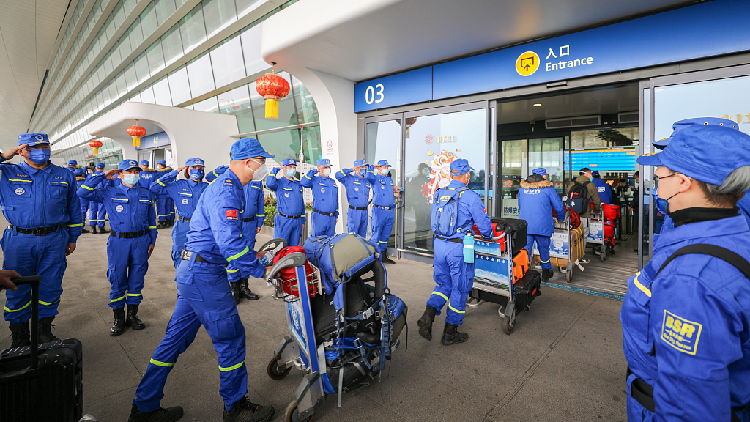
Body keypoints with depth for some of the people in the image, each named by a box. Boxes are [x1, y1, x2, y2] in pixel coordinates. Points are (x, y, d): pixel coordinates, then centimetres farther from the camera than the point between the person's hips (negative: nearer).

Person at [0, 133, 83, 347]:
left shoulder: (65, 176, 8)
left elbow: (74, 209, 13)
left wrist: (72, 238, 12)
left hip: (54, 241, 1)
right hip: (18, 242, 0)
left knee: (50, 287, 7)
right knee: (17, 289, 8)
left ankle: (44, 332, 24)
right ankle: (19, 336, 25)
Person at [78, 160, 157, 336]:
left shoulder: (146, 194, 9)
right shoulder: (109, 193, 3)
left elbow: (152, 219, 13)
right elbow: (83, 192, -7)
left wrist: (152, 241, 9)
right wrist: (102, 176, -5)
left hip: (141, 241, 2)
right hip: (118, 242, -1)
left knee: (136, 280, 9)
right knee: (117, 279, 5)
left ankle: (132, 315, 23)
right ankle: (118, 318, 20)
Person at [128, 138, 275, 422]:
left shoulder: (225, 185, 16)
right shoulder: (227, 190, -19)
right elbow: (230, 241, -28)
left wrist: (256, 259, 16)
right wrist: (259, 268, -18)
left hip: (193, 271, 10)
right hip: (205, 274, -10)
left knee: (178, 335, 17)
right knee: (230, 337, 3)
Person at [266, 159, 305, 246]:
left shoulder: (298, 184, 17)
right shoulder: (279, 182, 0)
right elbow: (269, 184, -25)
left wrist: (302, 220, 17)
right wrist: (274, 171, -8)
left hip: (297, 222, 5)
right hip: (283, 221, -5)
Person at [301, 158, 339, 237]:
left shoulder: (332, 182, 16)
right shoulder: (315, 180, -1)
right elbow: (303, 183, -22)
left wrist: (336, 215, 18)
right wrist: (314, 171, -12)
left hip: (331, 218, 5)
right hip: (319, 217, -5)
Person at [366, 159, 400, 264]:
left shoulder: (390, 179, 19)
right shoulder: (375, 178, -1)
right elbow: (368, 176, -24)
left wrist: (396, 194, 9)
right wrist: (373, 167, -11)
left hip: (390, 211, 7)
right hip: (379, 210, -6)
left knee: (386, 235, 11)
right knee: (376, 234, -4)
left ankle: (383, 256, 20)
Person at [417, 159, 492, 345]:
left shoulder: (438, 194, 6)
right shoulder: (471, 197, -12)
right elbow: (484, 223, -5)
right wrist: (489, 235, 16)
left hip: (439, 245, 5)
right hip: (459, 248, -5)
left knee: (443, 285, 20)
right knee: (459, 289, 9)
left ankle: (428, 315, 1)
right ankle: (450, 332, 19)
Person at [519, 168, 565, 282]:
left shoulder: (522, 188, 10)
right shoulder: (548, 189, -1)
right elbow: (559, 207, 3)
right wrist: (560, 219, 22)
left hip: (524, 225, 2)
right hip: (542, 226, -2)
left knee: (525, 249, 3)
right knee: (544, 248, 13)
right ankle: (546, 272, 29)